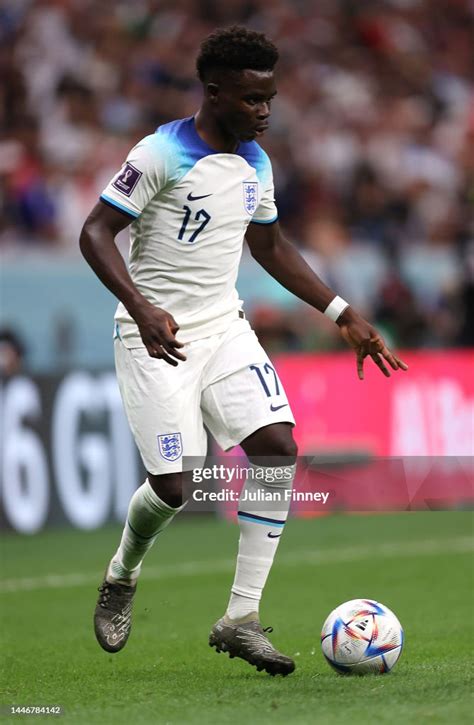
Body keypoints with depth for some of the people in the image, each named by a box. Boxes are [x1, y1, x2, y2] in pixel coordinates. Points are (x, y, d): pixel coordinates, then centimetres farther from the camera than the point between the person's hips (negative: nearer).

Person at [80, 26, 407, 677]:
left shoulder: (256, 164, 8)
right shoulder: (163, 153, -15)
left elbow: (270, 245, 22)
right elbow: (95, 234, -17)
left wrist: (343, 314, 17)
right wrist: (142, 310, -32)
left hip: (224, 329, 6)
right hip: (158, 339, -6)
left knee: (277, 447, -14)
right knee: (175, 488, -11)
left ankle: (240, 618, -9)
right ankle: (121, 579, 24)